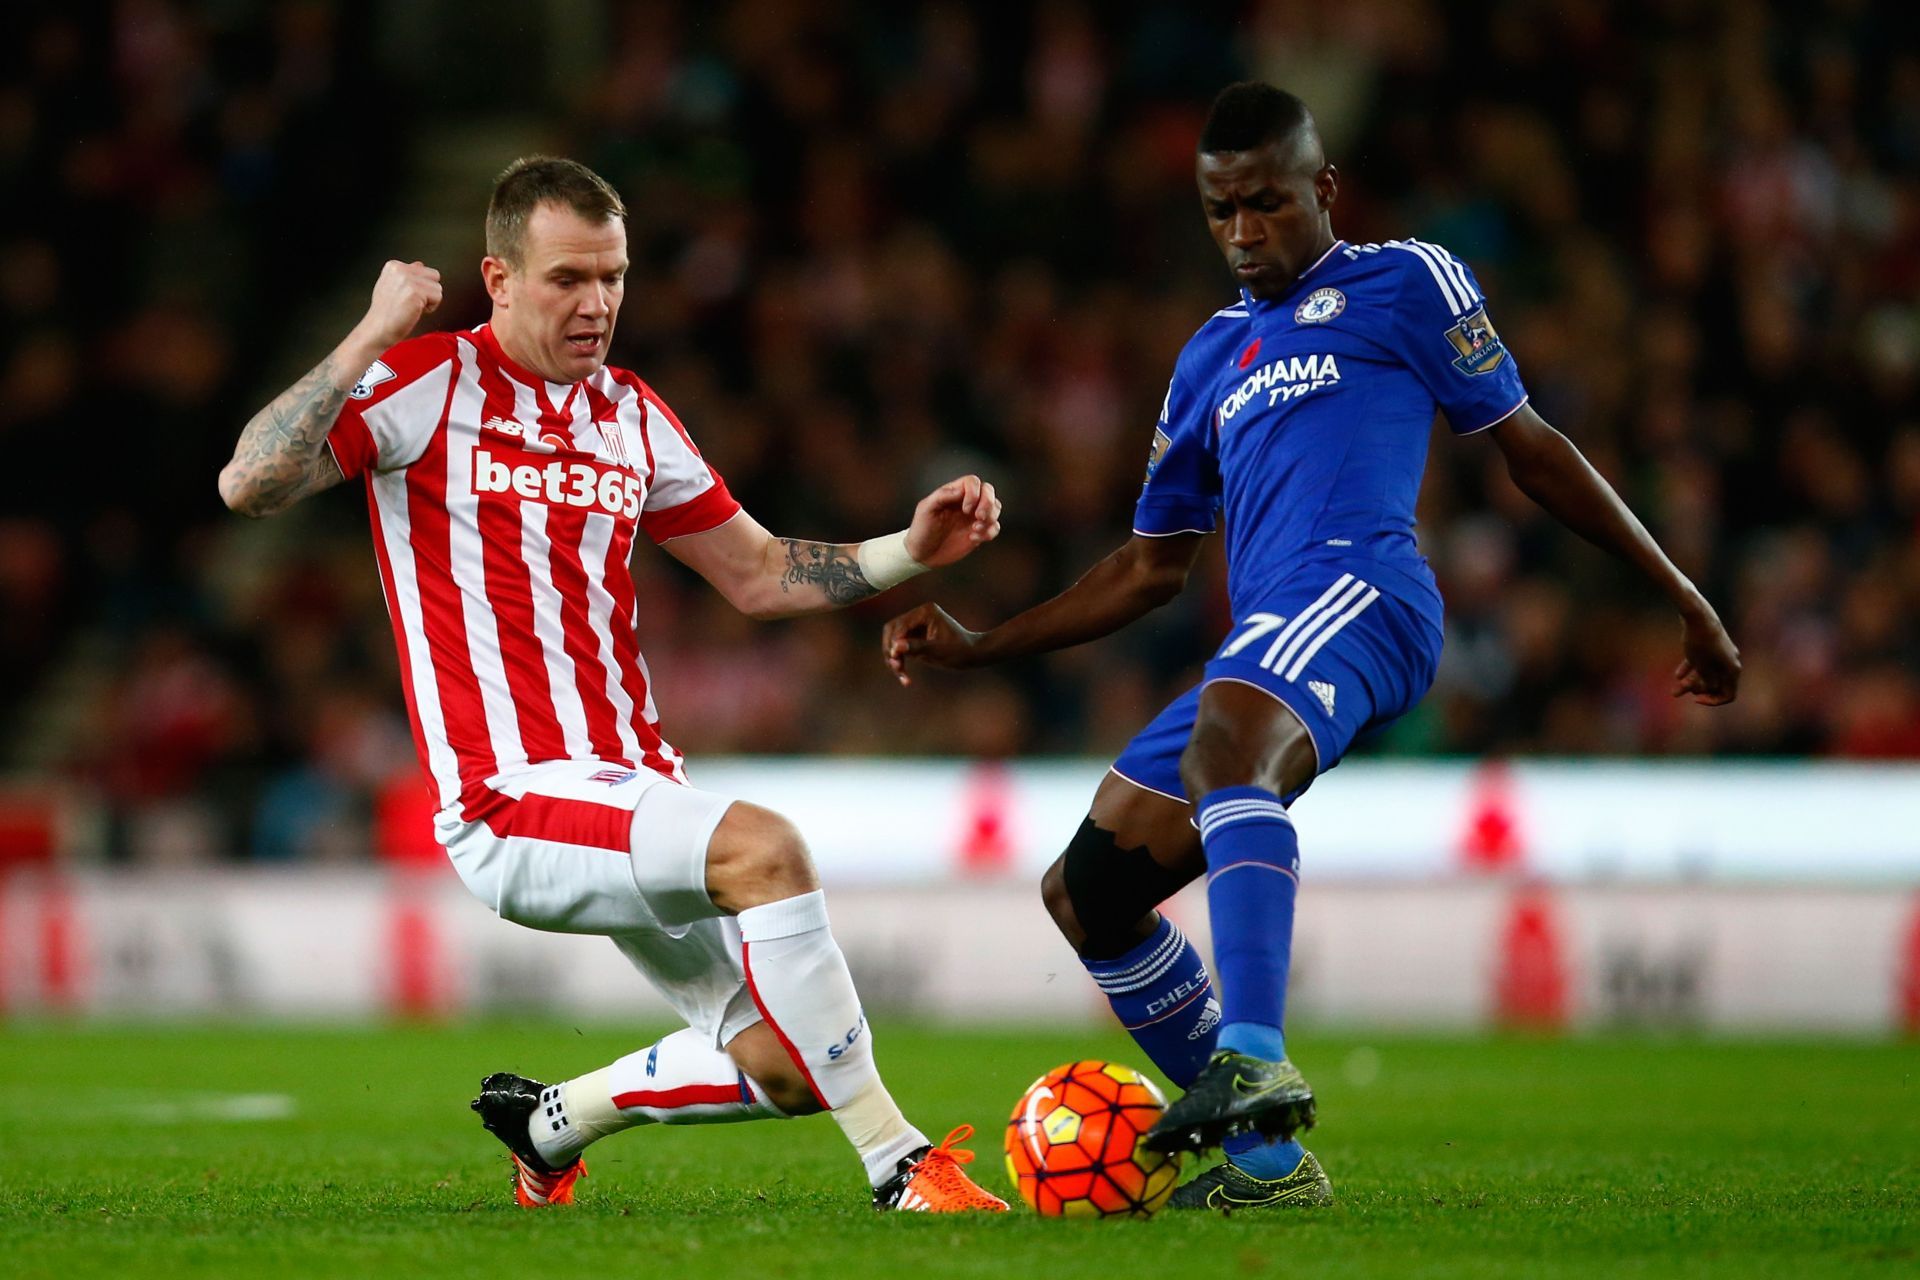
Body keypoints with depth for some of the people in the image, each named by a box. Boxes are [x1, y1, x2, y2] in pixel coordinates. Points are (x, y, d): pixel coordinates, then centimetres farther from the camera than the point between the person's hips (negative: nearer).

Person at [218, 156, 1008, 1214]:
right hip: (513, 800, -8)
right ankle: (899, 1167, -26)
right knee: (764, 848, -32)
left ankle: (548, 1123, 27)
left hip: (631, 791, 8)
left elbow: (755, 575, 23)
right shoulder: (428, 383, -4)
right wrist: (371, 340, -19)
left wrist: (908, 552, 9)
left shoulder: (632, 415, 16)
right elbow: (250, 487, -16)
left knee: (786, 1067, 2)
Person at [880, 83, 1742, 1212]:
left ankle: (1256, 1059, -55)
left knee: (1227, 734, -39)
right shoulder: (1213, 358, 31)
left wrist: (1684, 598, 14)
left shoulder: (1405, 283, 13)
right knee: (1087, 890, 2)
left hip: (1358, 590, -8)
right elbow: (1153, 566, 36)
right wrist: (975, 648, 29)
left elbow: (1529, 447, 15)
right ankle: (1266, 1158, 6)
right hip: (1265, 646, 8)